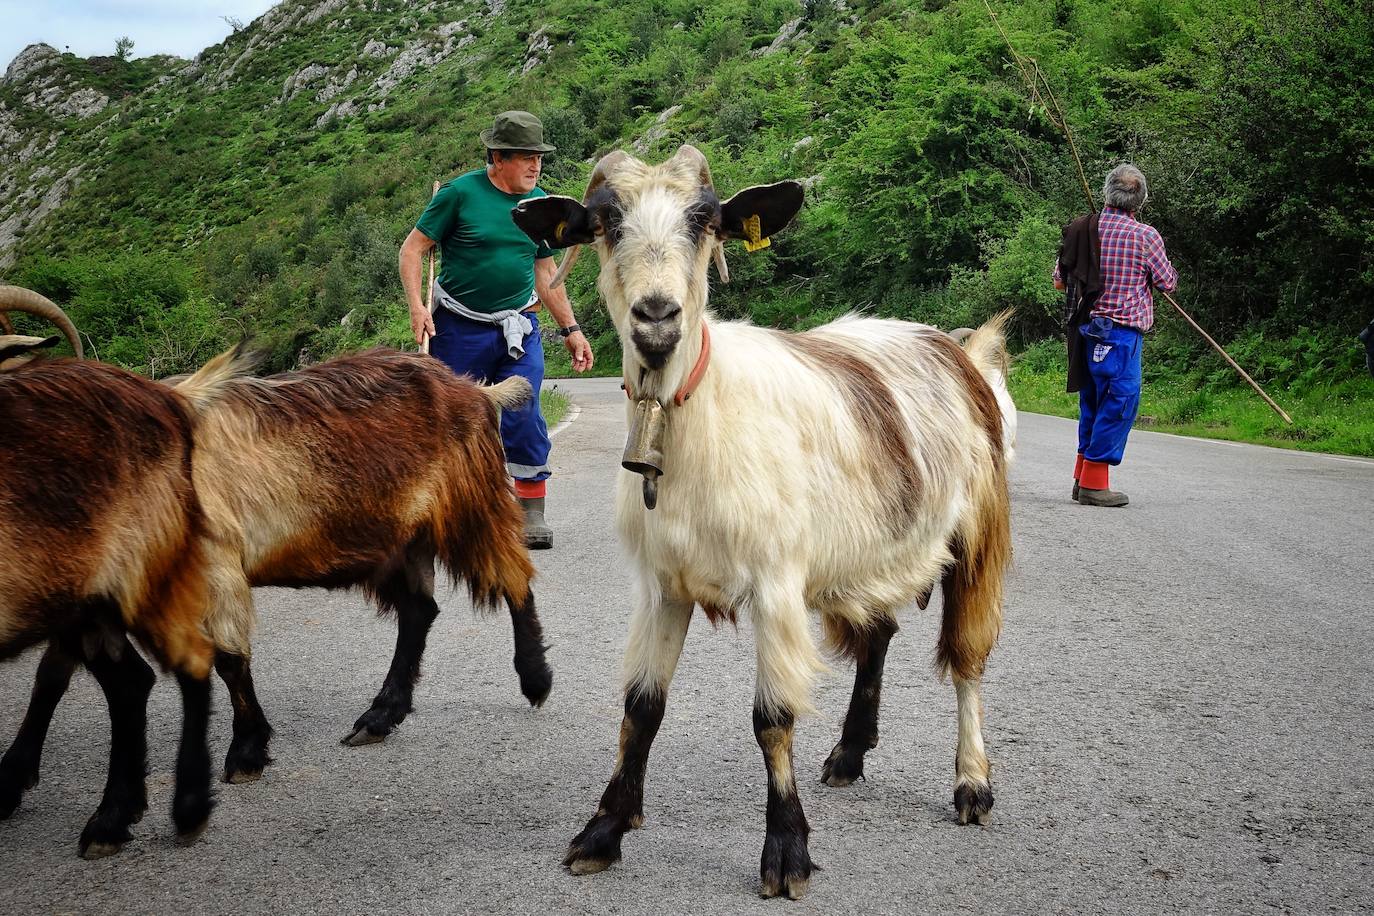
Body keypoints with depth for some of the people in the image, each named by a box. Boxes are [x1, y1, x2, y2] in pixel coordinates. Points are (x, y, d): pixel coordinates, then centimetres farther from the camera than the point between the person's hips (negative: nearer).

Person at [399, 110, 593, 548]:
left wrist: (570, 329, 15)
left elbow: (545, 272, 17)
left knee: (523, 418, -9)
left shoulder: (540, 203, 6)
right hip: (459, 329, -2)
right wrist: (417, 307, -15)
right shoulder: (461, 193, -7)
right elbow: (412, 249, -4)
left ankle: (532, 513, 0)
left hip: (518, 329, 2)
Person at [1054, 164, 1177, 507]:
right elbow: (1168, 282, 3)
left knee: (1093, 399, 17)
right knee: (1121, 398, -2)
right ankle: (1094, 482, -4)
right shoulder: (1146, 236, -9)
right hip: (1121, 329, -7)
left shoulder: (1079, 229, 5)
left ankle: (1082, 477, 22)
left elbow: (1059, 280, 13)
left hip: (1085, 327, 7)